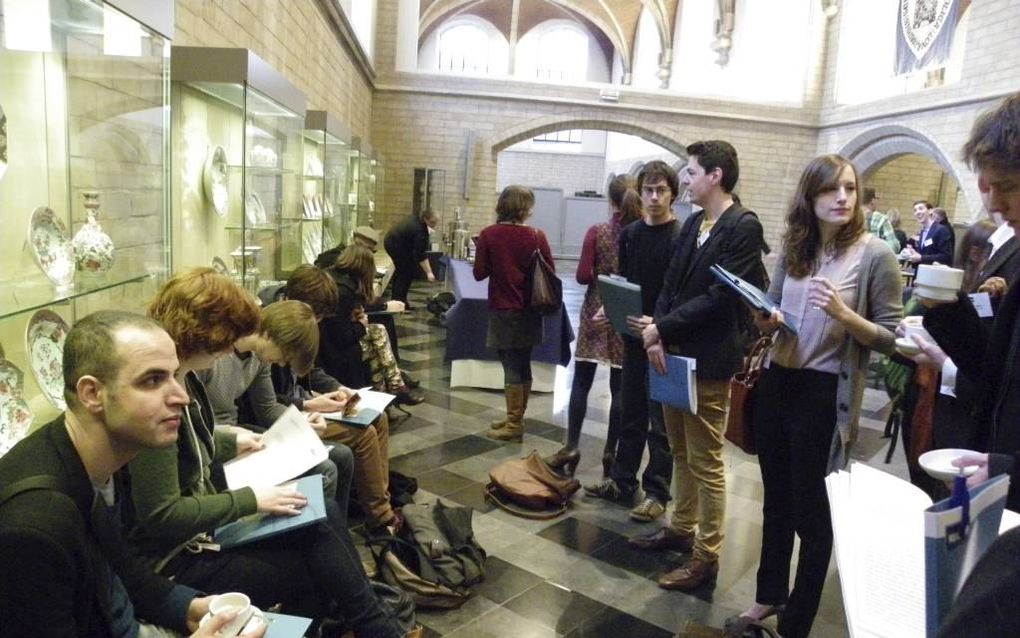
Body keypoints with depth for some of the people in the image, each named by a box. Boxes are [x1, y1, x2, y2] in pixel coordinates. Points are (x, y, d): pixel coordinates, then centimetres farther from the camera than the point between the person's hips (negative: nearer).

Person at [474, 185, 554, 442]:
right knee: (523, 365, 15)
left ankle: (514, 425, 10)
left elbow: (479, 273, -6)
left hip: (503, 310, -3)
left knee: (511, 367, 3)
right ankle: (515, 418, 28)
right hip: (529, 310, 3)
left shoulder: (488, 234, -10)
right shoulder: (537, 235, -6)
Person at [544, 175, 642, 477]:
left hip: (596, 312, -1)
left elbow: (583, 276, -8)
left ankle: (571, 446, 9)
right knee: (620, 386, 7)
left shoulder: (597, 232, -6)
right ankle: (610, 452, 12)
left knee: (581, 381, 8)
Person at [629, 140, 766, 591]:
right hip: (675, 353, 8)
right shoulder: (693, 224, 11)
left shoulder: (743, 227, -13)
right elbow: (671, 285, 9)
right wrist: (658, 336, -5)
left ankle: (706, 556, 15)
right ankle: (681, 529, 35)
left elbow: (720, 297, -20)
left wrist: (662, 329, -17)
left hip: (708, 360, -8)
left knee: (705, 462, 2)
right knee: (681, 453, 19)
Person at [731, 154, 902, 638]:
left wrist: (843, 314, -25)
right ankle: (770, 594, 39)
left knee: (810, 511, 9)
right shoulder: (793, 249, 4)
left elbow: (889, 338, -8)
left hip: (825, 394, -5)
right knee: (777, 501, 19)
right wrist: (765, 320, -11)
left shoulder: (877, 256, -9)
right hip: (776, 384, 5)